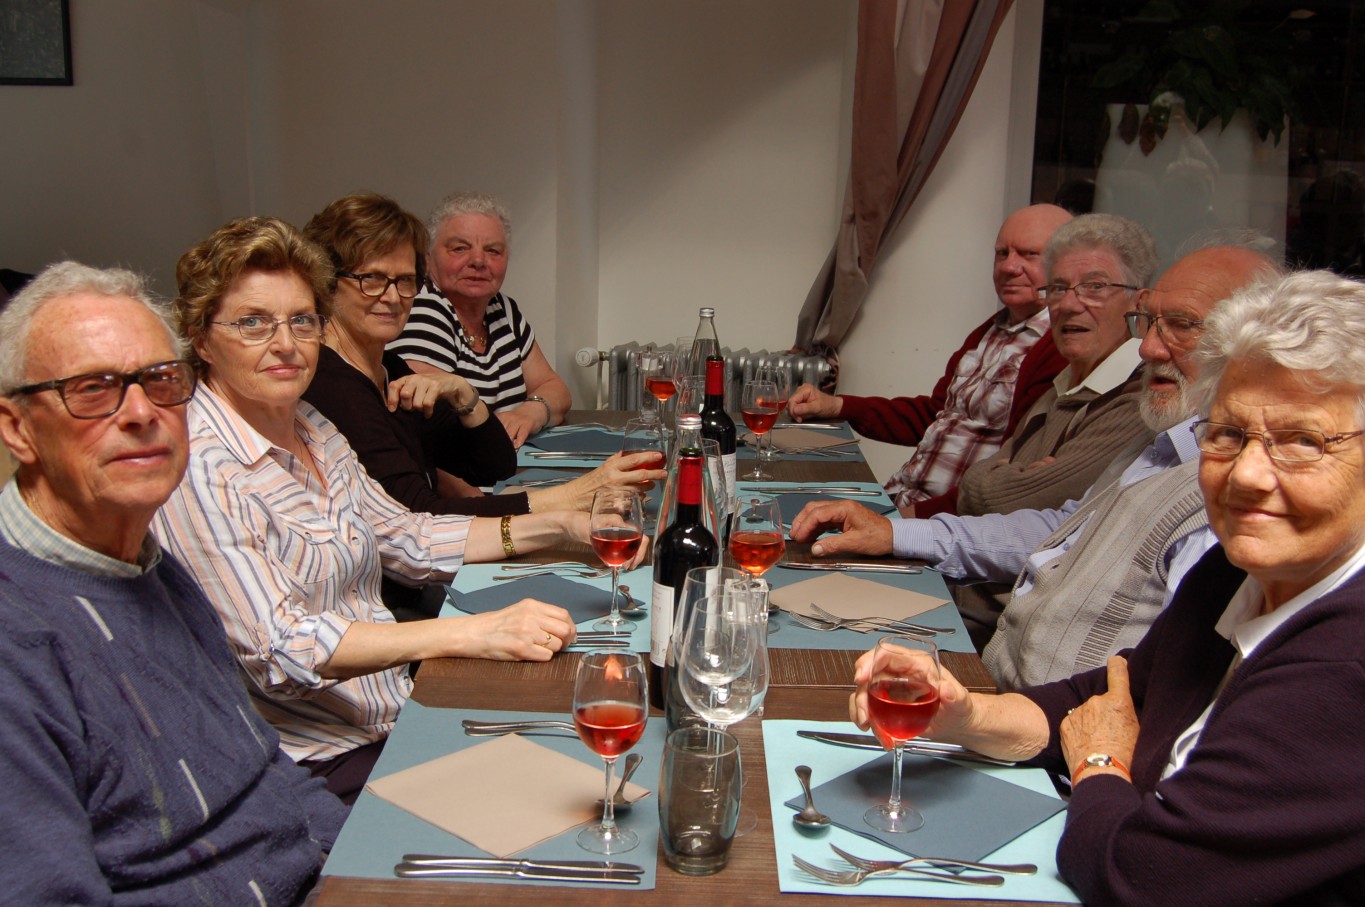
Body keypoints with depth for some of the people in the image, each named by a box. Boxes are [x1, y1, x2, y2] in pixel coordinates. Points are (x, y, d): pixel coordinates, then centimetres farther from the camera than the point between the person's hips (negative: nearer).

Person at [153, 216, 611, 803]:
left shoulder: (311, 429, 9)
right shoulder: (198, 469, -17)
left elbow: (407, 540, 16)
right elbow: (277, 648, -24)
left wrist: (559, 528, 5)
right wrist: (473, 634, -32)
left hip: (397, 718, 8)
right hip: (315, 769, -8)